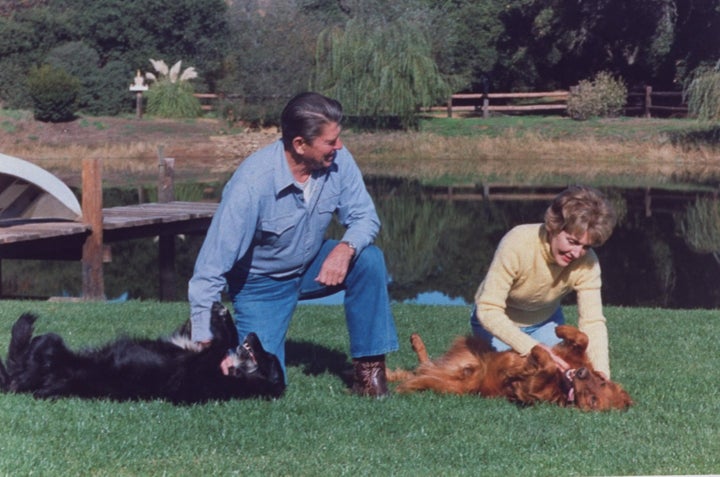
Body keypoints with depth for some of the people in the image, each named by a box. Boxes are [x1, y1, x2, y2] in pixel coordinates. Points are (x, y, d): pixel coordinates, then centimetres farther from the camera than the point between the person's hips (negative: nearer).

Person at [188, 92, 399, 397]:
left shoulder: (338, 160, -18)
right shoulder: (252, 183, -32)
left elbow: (364, 216, -10)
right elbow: (211, 267, -30)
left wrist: (346, 248, -35)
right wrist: (205, 343, -33)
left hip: (312, 266, 4)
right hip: (261, 281, -4)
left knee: (369, 259, -24)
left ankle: (369, 366, -12)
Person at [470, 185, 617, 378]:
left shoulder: (587, 264, -26)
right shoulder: (517, 244, -37)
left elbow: (593, 322, -29)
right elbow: (489, 311, -39)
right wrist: (533, 348, -50)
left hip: (545, 322, 3)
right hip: (500, 323, -3)